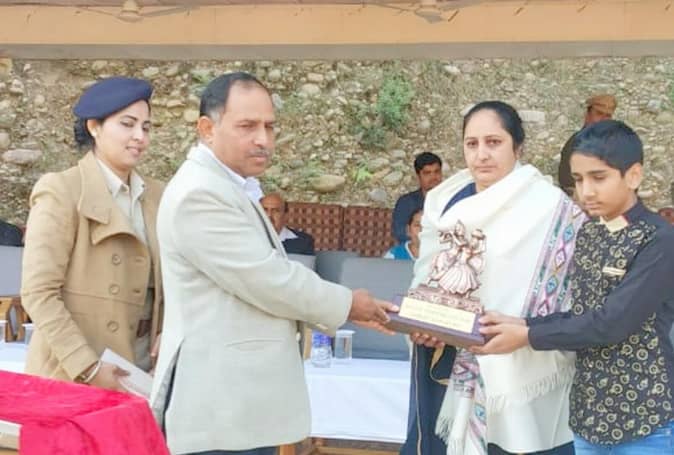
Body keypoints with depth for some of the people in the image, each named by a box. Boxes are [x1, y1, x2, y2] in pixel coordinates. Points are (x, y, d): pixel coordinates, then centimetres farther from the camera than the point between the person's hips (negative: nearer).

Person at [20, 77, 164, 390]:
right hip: (73, 377, -5)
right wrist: (88, 368, -18)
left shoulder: (155, 196, 9)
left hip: (140, 374, 5)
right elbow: (38, 292, -14)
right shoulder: (61, 191, -8)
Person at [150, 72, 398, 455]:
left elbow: (269, 276, 17)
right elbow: (267, 281, -20)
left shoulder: (228, 189, 17)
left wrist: (348, 309, 8)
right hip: (222, 407, -10)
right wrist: (345, 303, -5)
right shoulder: (200, 192, -18)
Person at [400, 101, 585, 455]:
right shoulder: (446, 204, 9)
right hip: (450, 375, 4)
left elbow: (570, 295, -10)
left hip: (520, 378, -4)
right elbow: (424, 279, 10)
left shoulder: (551, 208, -7)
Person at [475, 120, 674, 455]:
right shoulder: (585, 236, 8)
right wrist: (520, 323, -12)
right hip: (588, 412, 6)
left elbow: (611, 323, -21)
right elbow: (577, 315, 4)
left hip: (645, 420, -6)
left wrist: (528, 336, -17)